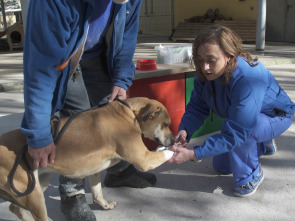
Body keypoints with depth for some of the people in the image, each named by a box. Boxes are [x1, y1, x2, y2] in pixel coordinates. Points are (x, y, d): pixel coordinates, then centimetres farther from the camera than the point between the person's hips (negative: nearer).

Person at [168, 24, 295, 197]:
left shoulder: (248, 78, -42)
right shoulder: (204, 73, -20)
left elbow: (236, 132, -44)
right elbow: (197, 107, -14)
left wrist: (193, 154, -48)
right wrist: (185, 130, -36)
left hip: (276, 116, -7)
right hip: (243, 118, 7)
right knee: (221, 167, 13)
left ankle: (251, 175, -10)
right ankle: (263, 144, 36)